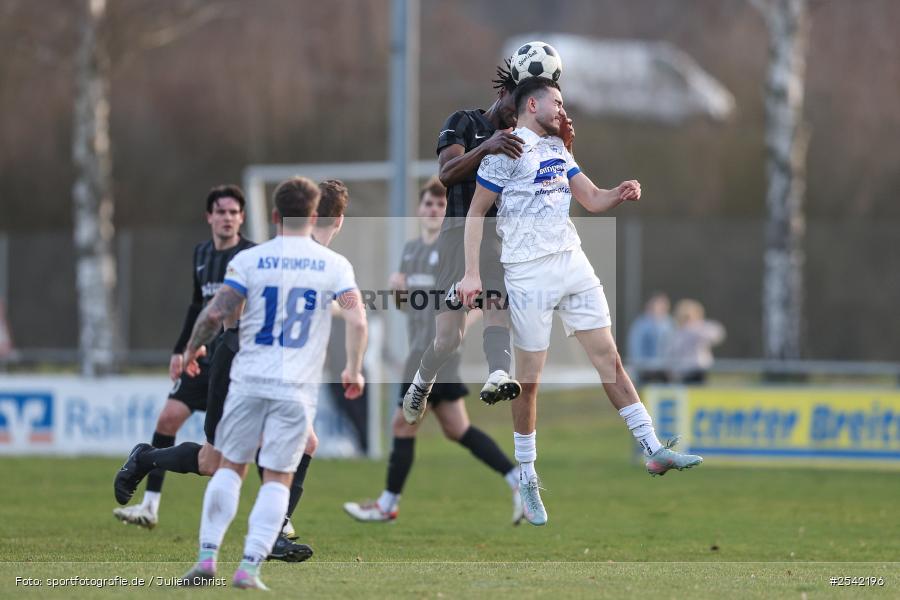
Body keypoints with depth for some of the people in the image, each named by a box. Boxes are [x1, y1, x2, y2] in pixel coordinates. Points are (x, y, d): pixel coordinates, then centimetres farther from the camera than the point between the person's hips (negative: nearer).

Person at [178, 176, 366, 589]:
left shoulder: (248, 260, 0)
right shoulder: (334, 265, 0)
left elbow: (215, 313, -5)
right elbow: (357, 322, -8)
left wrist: (192, 348, 13)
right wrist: (353, 371, 6)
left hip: (249, 380, 1)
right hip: (298, 386, -1)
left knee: (230, 466, 13)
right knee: (277, 478, 4)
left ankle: (208, 557, 9)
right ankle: (250, 567, -4)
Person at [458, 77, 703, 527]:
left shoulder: (557, 148, 16)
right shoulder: (507, 150, -8)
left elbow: (593, 200, 17)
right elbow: (476, 212, -8)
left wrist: (620, 195, -5)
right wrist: (471, 273, -14)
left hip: (573, 262, 7)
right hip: (530, 273, -7)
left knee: (609, 359, 4)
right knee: (529, 379, 0)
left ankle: (653, 450, 4)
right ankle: (527, 480, 11)